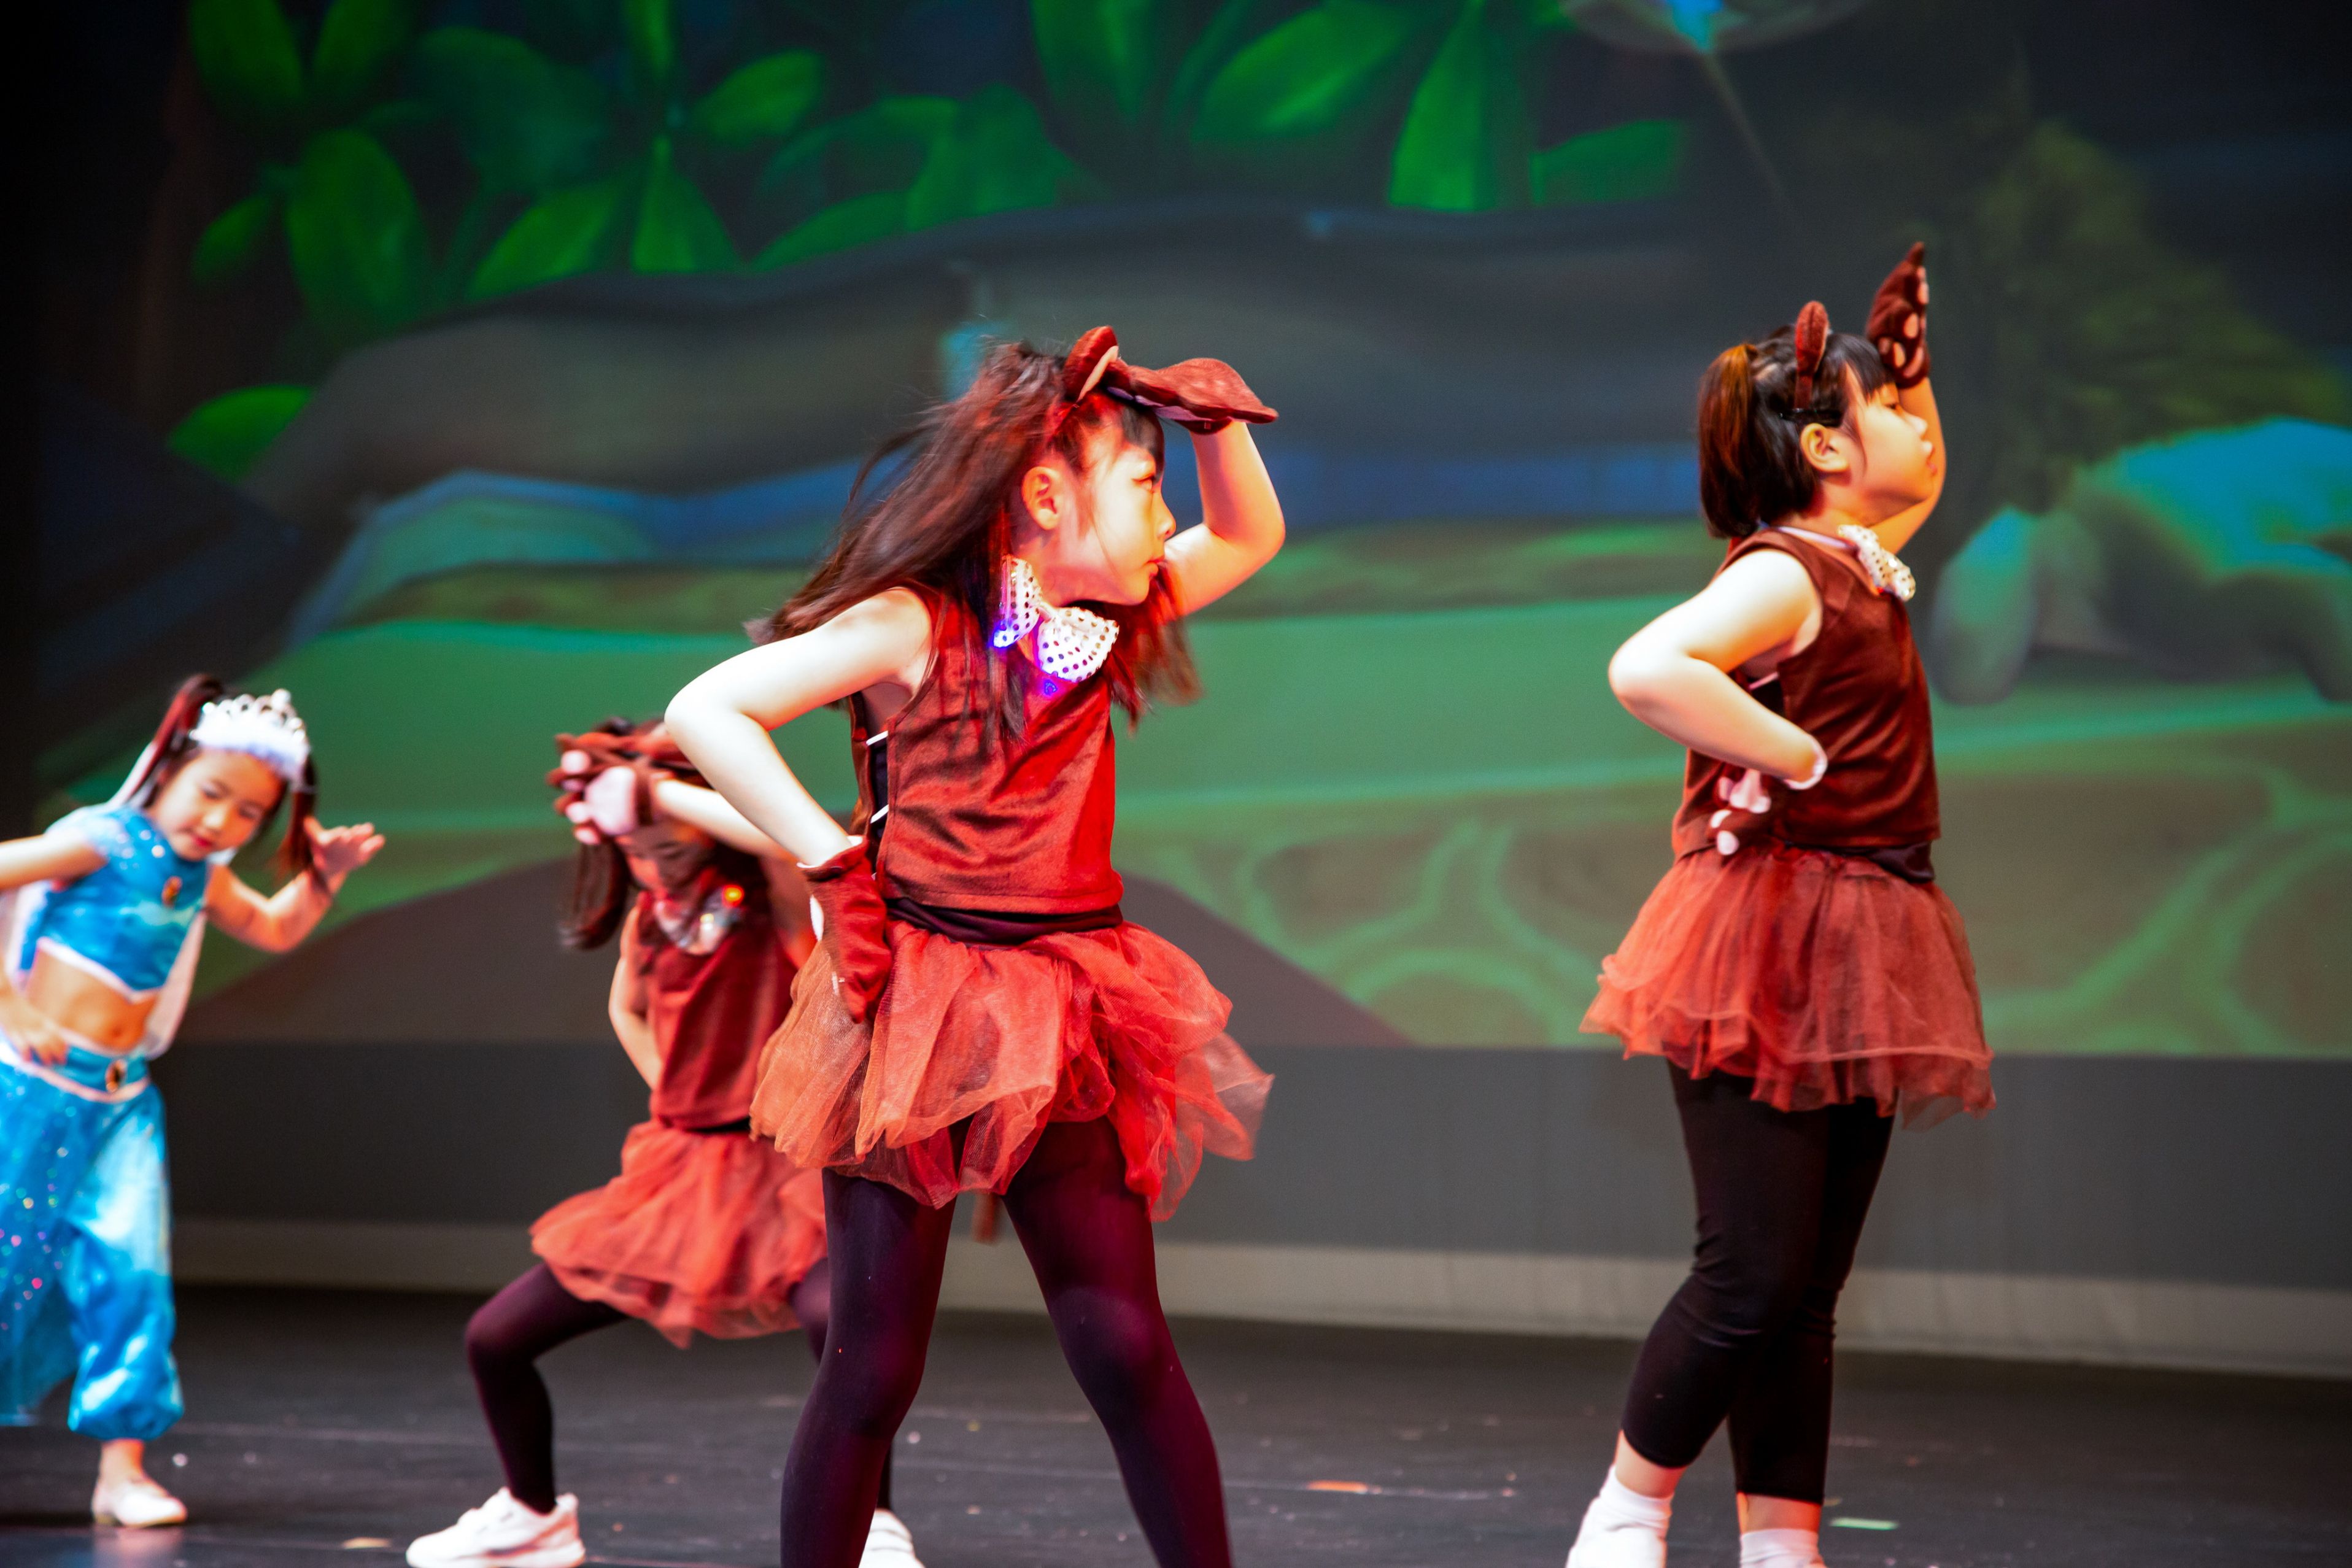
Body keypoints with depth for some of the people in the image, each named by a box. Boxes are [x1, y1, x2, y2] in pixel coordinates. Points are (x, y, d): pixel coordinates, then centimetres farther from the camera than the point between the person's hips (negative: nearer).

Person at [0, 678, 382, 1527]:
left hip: (122, 1100, 6)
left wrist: (324, 878, 10)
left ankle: (123, 1468, 1)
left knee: (131, 1271, -3)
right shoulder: (105, 841, -13)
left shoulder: (202, 876, 11)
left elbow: (275, 929, 28)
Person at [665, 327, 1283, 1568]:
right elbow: (708, 711, -10)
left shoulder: (1106, 626, 11)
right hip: (915, 1019, -4)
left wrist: (1217, 418, 7)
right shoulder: (915, 624, -7)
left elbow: (1250, 538, 24)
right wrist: (833, 861, -13)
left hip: (1063, 1034, 5)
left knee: (1125, 1346, -4)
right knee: (874, 1369, 0)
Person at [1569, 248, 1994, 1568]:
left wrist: (1906, 348, 21)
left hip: (1852, 957, 9)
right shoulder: (1783, 573, -13)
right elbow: (1647, 670, -30)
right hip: (1771, 944, -9)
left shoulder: (1863, 568, 15)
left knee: (1806, 1294, 8)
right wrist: (1797, 760, -21)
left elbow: (1922, 474, 36)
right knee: (1755, 1277, -9)